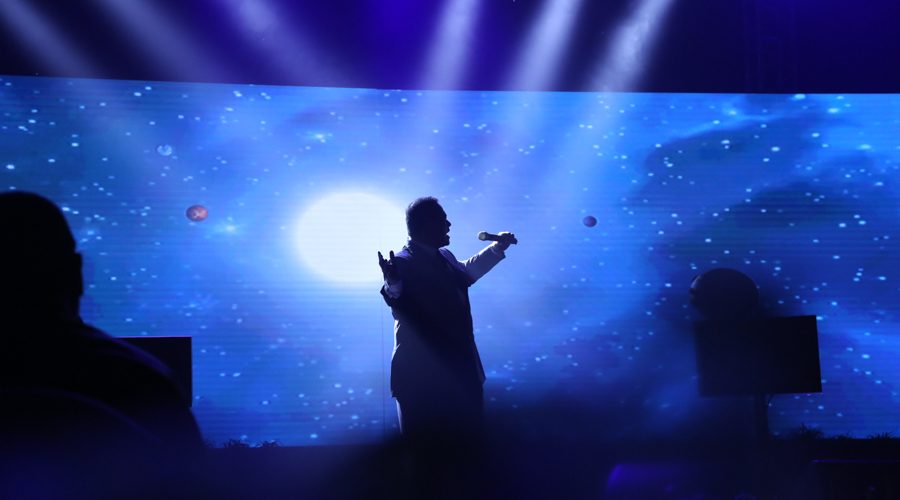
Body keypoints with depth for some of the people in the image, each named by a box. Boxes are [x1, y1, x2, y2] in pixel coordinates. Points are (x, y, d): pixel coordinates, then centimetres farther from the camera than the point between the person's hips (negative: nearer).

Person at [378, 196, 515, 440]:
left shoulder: (444, 256, 8)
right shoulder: (403, 263, -18)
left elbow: (466, 272, 30)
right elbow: (402, 311, -33)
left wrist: (498, 247, 34)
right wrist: (392, 285, -54)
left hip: (458, 365, 9)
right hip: (422, 376, -9)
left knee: (466, 431, 18)